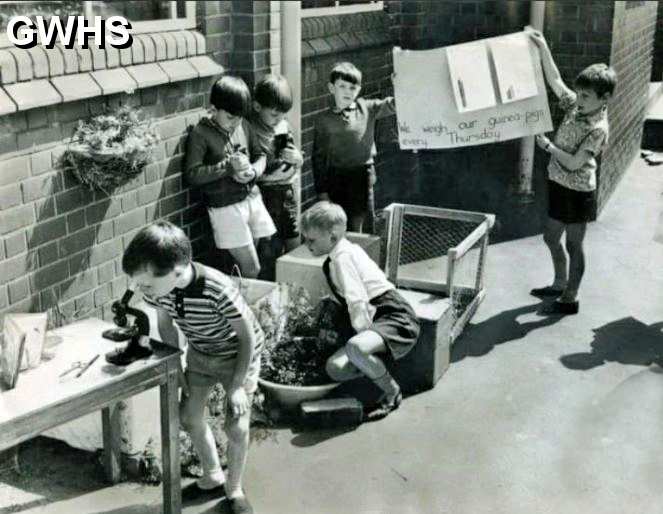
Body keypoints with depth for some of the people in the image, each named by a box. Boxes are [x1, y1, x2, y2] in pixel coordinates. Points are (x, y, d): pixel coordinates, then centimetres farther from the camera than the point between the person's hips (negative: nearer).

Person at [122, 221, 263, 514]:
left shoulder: (219, 290, -40)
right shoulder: (156, 288, -23)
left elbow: (248, 337, -25)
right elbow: (165, 324, 0)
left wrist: (237, 386, -21)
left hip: (237, 355, -5)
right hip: (199, 354, 5)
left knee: (236, 427, -8)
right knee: (189, 418, 9)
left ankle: (234, 489, 18)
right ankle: (212, 473, 34)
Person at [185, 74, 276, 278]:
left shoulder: (242, 126, 5)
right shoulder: (200, 134, -10)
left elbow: (261, 155, 14)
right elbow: (192, 174, -15)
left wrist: (253, 171, -8)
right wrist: (228, 166, -20)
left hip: (252, 198, 6)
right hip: (225, 206, -6)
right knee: (252, 269, -4)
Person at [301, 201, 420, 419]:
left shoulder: (343, 257, -13)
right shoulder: (349, 250, 17)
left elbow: (358, 303, -20)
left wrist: (364, 336, -12)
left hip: (397, 318, -9)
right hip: (379, 320, 9)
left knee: (355, 348, -38)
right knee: (336, 367, -8)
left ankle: (392, 393, -13)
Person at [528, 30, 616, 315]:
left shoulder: (597, 129, -21)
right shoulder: (576, 107, 0)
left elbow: (574, 163, -23)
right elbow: (555, 81, 3)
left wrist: (547, 145, -15)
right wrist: (543, 48, -2)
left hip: (577, 192, -8)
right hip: (559, 185, 8)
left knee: (574, 245, 4)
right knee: (551, 237, 20)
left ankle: (570, 299, 16)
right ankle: (560, 284, 39)